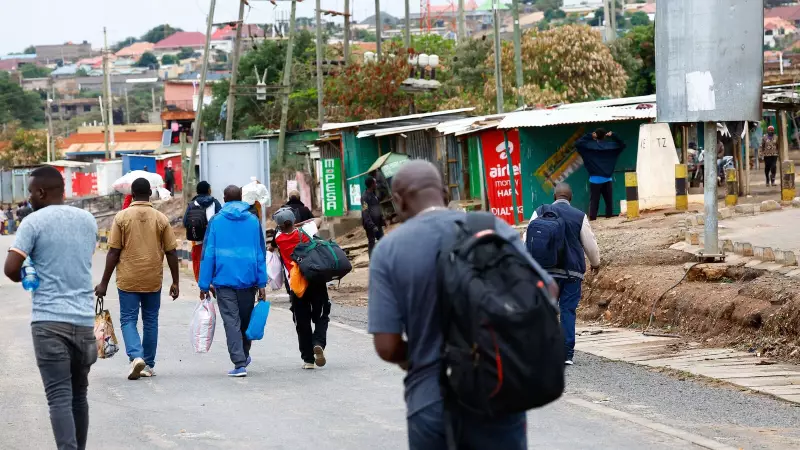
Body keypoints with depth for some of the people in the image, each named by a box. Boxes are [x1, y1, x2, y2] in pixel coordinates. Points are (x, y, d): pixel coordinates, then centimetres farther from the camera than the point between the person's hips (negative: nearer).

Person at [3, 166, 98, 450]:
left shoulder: (34, 222, -6)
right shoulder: (88, 221, 12)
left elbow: (11, 269, -13)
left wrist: (26, 278, 8)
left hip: (49, 320, -5)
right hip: (84, 319, 5)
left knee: (59, 397, -9)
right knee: (78, 394, 16)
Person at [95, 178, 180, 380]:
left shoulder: (122, 217, -5)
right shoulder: (161, 219, 0)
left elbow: (113, 252, -6)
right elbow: (171, 252, 1)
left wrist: (104, 283, 0)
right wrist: (175, 282, 10)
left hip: (128, 280, -2)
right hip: (153, 280, 2)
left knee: (128, 320, 4)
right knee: (150, 321, 13)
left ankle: (136, 356, -18)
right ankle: (148, 365, 18)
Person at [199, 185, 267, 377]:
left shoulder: (216, 221, 0)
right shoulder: (253, 221, 5)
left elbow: (208, 253, -2)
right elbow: (260, 253, 4)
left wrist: (204, 285, 1)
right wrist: (261, 284, 5)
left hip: (224, 279, -2)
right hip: (248, 279, 2)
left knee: (231, 321, -3)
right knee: (246, 319, 18)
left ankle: (239, 363, -11)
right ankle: (244, 356, 35)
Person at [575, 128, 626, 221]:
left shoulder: (590, 146, -5)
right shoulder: (610, 145, 3)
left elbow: (577, 143, -2)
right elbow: (622, 145, 19)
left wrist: (589, 136, -1)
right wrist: (613, 136, 11)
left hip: (595, 180, -2)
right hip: (607, 179, 2)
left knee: (594, 201, -2)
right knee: (609, 200, 10)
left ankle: (592, 218, -8)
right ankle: (609, 217, 8)